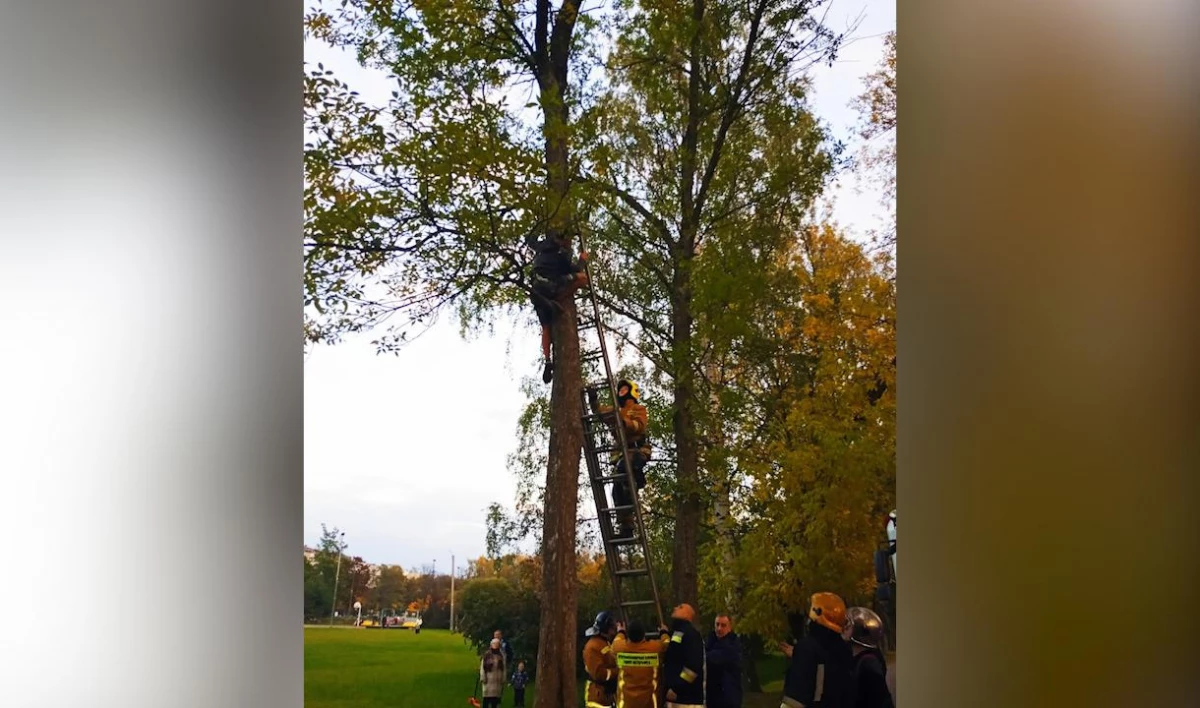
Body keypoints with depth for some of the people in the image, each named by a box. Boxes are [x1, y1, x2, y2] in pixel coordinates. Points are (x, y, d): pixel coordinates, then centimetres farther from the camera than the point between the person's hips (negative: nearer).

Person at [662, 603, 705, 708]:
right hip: (674, 696, 10)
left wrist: (676, 688, -20)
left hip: (688, 696, -9)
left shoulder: (691, 633, -10)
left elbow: (693, 665, -20)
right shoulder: (675, 633, 19)